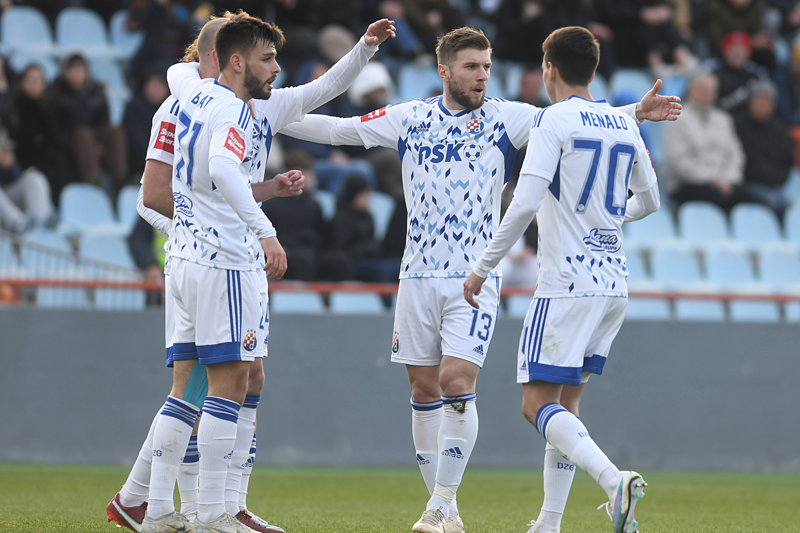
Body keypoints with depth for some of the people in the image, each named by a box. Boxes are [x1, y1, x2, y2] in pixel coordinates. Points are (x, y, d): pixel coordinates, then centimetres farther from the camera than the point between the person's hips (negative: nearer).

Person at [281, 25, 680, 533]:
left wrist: (636, 111, -21)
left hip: (475, 277, -3)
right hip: (418, 276, 3)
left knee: (457, 382, -15)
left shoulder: (506, 118, 1)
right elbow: (337, 129, 14)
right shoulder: (410, 118, 7)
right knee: (424, 390, 5)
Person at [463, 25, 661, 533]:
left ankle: (613, 479, -30)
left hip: (567, 283, -7)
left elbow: (524, 204, -17)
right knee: (566, 402, 13)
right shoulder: (625, 124, 11)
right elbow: (649, 201, 24)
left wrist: (482, 268, -9)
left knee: (540, 403, -8)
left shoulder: (555, 120, -8)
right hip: (615, 284, 7)